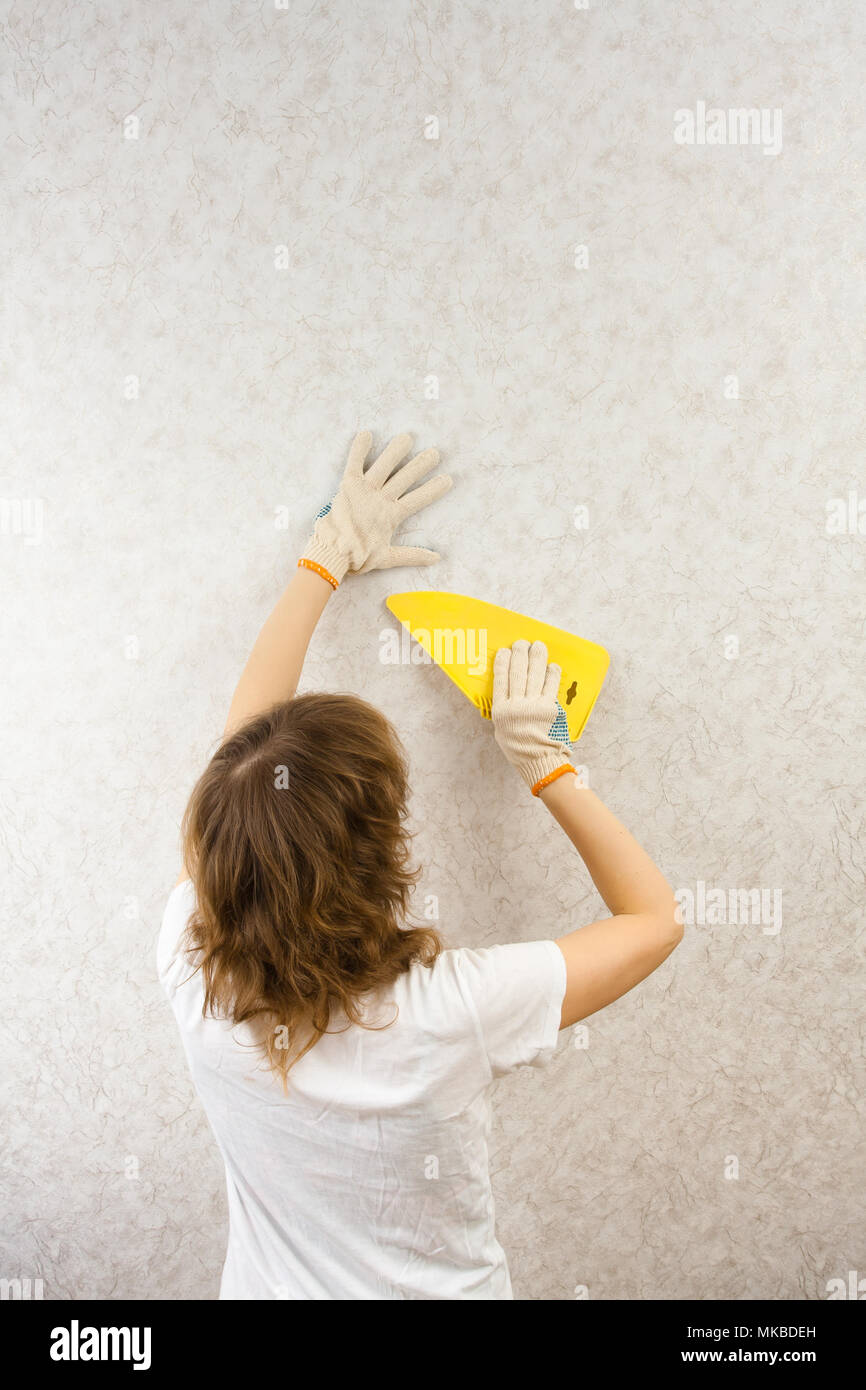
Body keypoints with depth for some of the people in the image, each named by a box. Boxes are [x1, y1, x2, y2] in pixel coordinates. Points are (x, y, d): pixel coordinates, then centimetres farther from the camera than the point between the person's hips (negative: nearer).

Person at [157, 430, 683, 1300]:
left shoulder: (194, 972, -27)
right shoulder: (453, 1009, -35)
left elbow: (242, 731, -15)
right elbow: (655, 916, -18)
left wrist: (328, 558, -7)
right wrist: (543, 759, -14)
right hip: (442, 1288, -1)